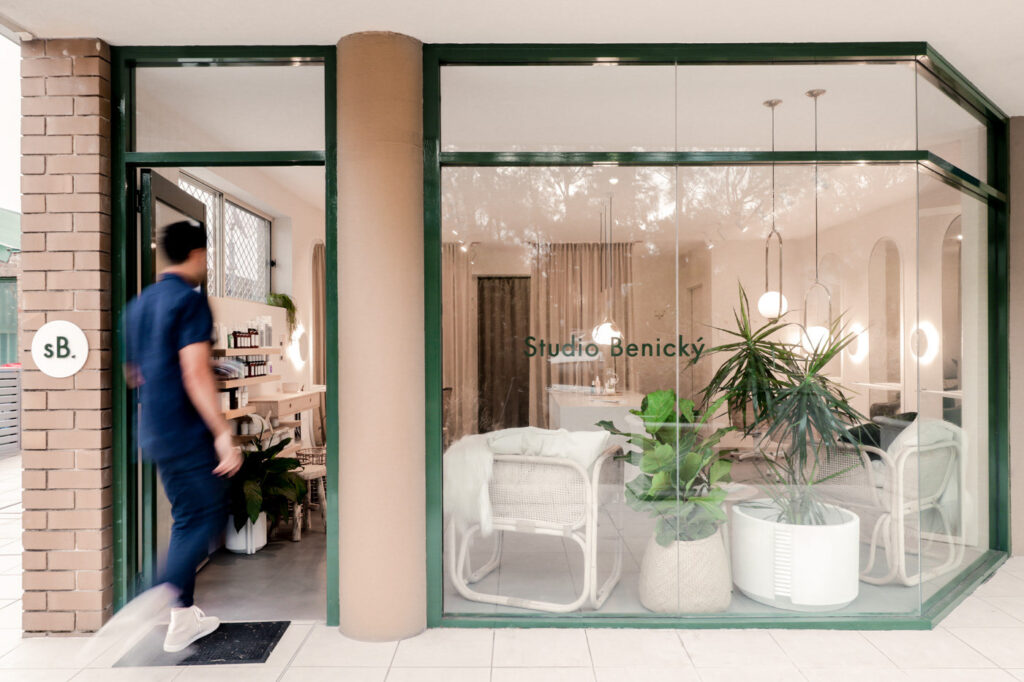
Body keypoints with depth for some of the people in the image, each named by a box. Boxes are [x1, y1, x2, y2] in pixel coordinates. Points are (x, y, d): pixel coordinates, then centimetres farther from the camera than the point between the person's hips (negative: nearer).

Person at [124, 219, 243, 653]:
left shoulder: (139, 303, 13)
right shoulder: (190, 300, -14)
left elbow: (131, 373, 21)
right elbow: (196, 374, -23)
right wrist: (223, 434, -23)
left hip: (156, 433, 9)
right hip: (188, 432, -9)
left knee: (186, 519, 16)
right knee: (208, 519, 0)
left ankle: (184, 617, 22)